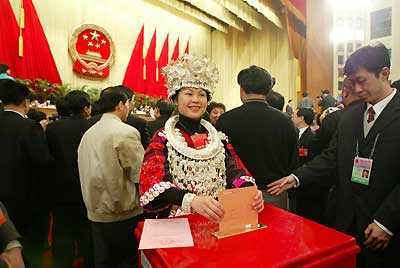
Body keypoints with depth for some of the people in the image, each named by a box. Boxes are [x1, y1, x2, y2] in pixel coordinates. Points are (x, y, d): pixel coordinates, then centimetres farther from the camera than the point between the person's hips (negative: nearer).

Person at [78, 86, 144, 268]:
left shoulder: (88, 134, 5)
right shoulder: (127, 132, -17)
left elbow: (86, 171, 11)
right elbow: (141, 175, -18)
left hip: (95, 212, 7)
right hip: (123, 214, -6)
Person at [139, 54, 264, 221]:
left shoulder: (219, 138, 9)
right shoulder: (162, 139, -2)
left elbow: (237, 172, 1)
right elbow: (152, 184, -14)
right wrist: (191, 199, -32)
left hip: (218, 220, 3)